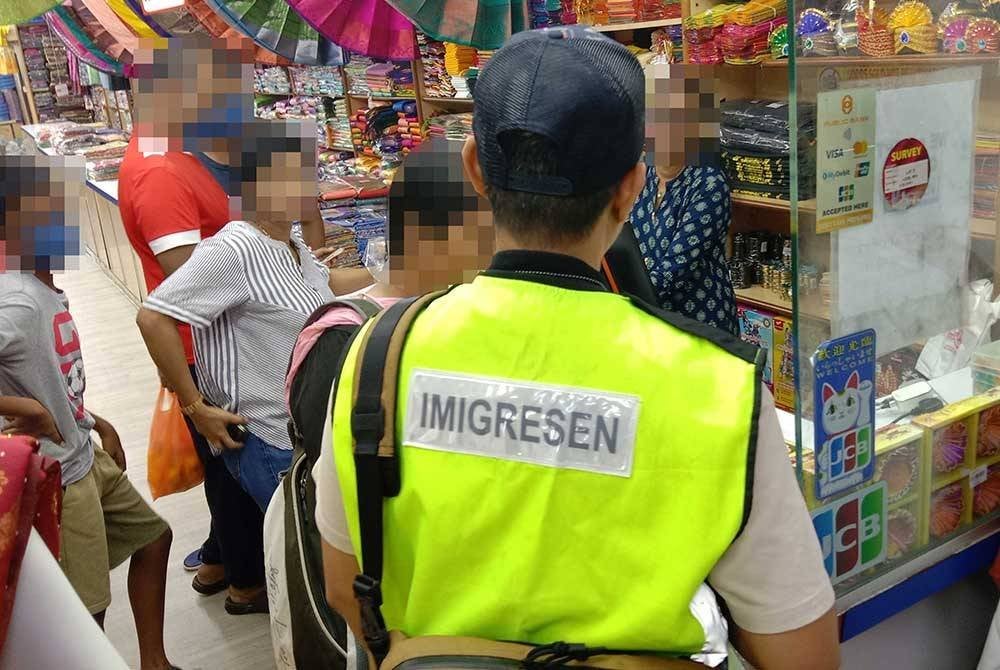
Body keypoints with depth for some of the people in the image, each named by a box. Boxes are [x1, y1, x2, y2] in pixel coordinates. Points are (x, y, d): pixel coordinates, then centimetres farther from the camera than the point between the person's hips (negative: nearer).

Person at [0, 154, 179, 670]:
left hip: (86, 460, 10)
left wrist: (96, 425, 12)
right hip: (55, 480, -10)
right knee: (84, 618, 2)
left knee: (152, 536, 24)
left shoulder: (44, 288, 1)